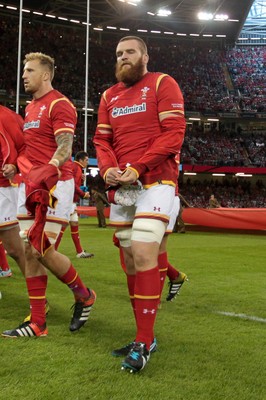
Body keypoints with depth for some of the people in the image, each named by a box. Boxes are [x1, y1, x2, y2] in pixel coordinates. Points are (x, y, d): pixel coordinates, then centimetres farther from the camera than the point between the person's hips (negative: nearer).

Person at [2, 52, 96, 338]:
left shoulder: (59, 105, -6)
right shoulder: (30, 107, 20)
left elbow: (64, 148, -18)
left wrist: (46, 172, -33)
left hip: (54, 185, -9)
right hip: (30, 186, 9)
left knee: (42, 250, -10)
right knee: (30, 252, 5)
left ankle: (84, 296, 16)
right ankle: (37, 323, 13)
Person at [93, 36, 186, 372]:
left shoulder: (162, 84, 1)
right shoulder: (109, 96, 19)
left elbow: (173, 133, -9)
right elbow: (102, 139, 15)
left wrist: (138, 167, -17)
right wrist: (107, 169, -7)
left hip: (155, 181, -6)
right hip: (121, 186, 6)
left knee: (143, 253, -17)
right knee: (130, 258, 6)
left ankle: (143, 343, -8)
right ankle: (144, 336, 17)